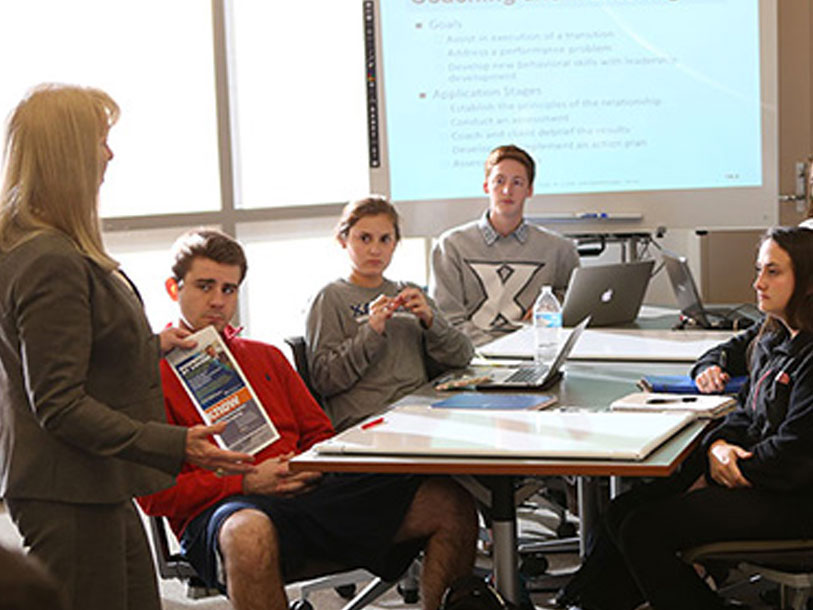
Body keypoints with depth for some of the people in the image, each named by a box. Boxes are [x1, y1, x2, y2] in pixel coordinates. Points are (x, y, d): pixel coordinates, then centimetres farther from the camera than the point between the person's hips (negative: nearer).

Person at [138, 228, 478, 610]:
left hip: (309, 491, 6)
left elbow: (319, 432, 27)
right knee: (250, 533, -46)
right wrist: (246, 482, -13)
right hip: (223, 508, -5)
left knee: (449, 505, -13)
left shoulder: (266, 357, 27)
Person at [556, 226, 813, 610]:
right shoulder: (772, 337, 12)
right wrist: (717, 446, 1)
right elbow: (749, 414, 23)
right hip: (748, 474, 9)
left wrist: (734, 472, -10)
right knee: (624, 511, -1)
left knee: (644, 531, -19)